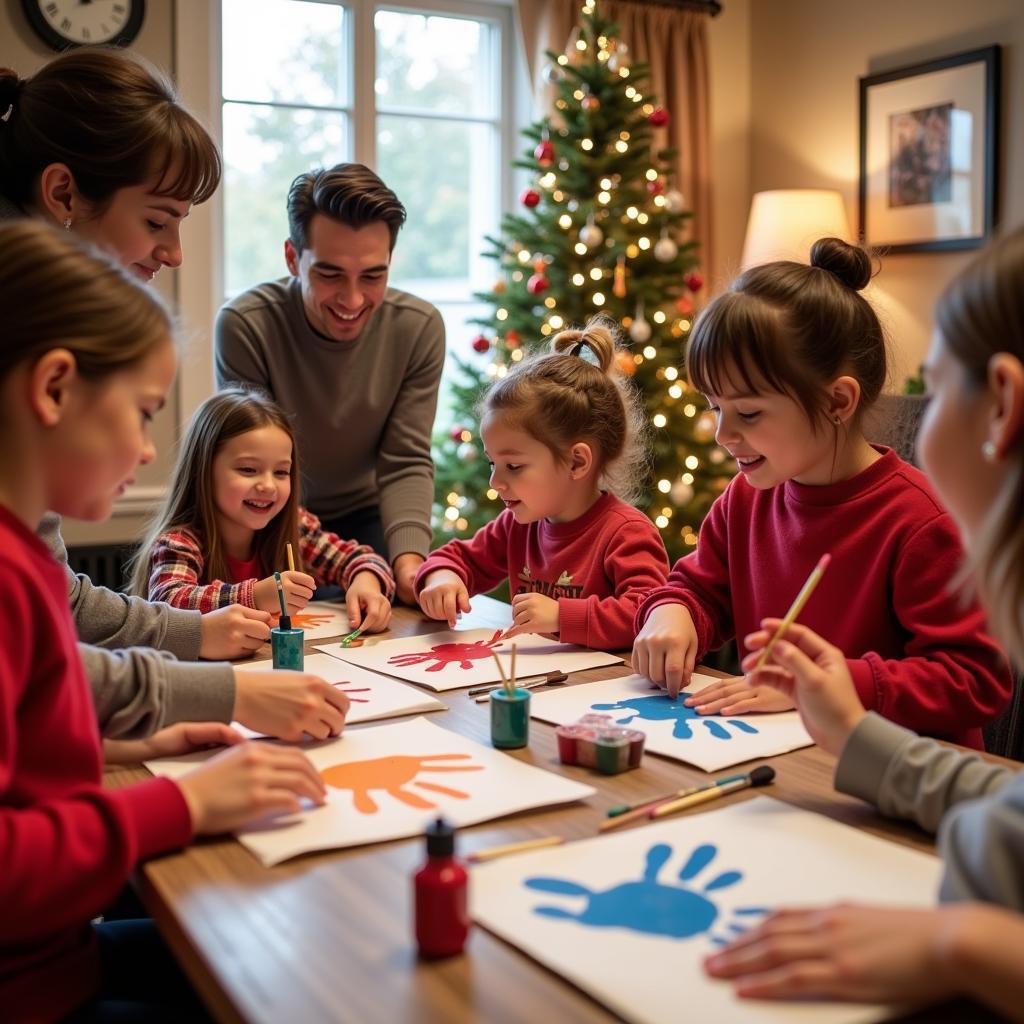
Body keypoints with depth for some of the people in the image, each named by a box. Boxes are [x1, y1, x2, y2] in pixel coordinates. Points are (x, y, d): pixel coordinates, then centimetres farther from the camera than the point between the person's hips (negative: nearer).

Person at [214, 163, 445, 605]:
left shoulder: (419, 327, -16)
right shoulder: (244, 326, -24)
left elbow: (406, 464, -15)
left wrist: (409, 560, -33)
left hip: (364, 517, 2)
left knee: (413, 598, -19)